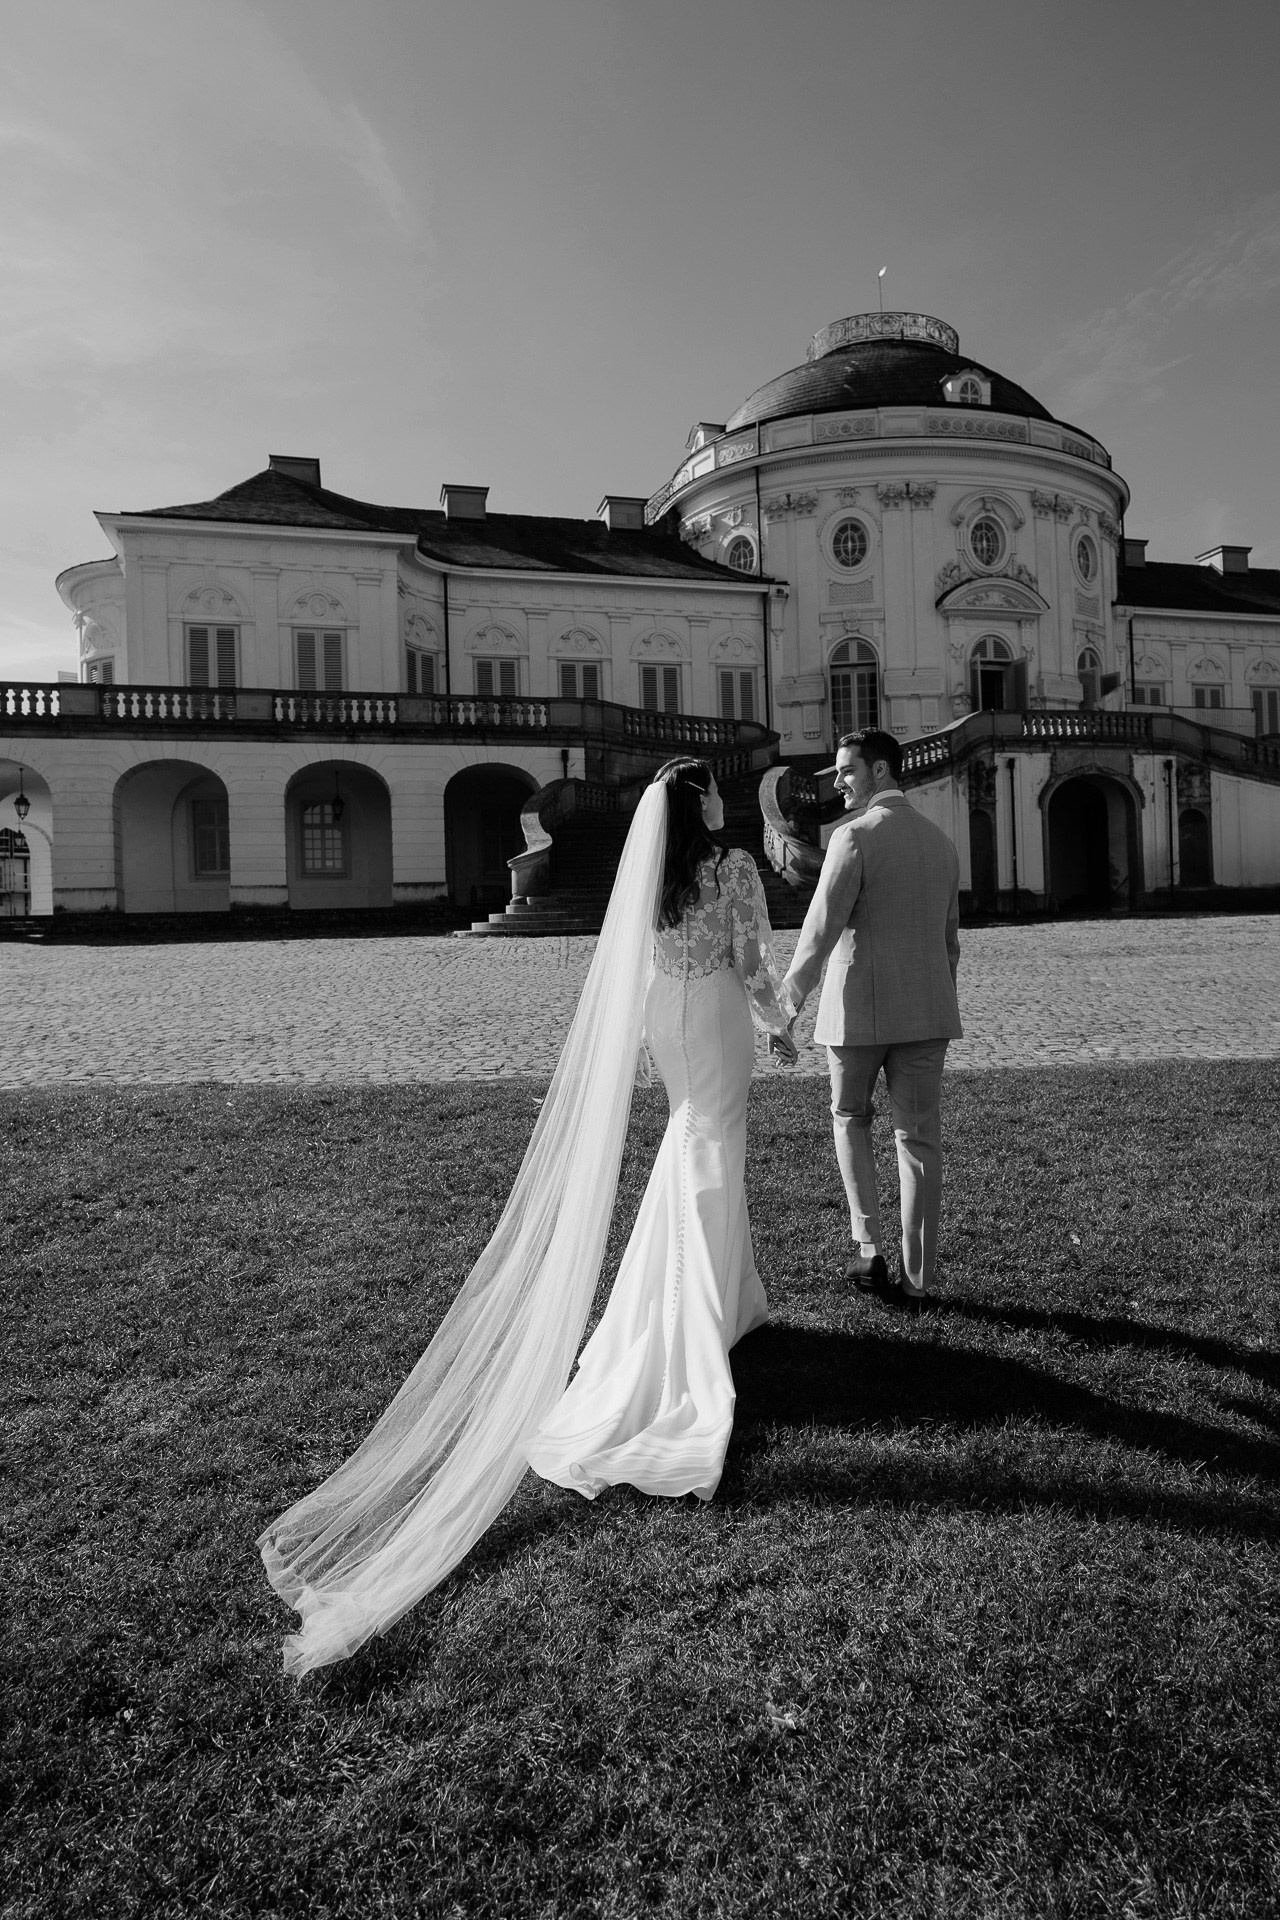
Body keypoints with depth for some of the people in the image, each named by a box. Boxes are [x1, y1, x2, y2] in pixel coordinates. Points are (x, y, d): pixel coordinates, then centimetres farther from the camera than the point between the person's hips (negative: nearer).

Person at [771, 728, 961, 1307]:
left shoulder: (855, 836, -11)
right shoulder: (940, 841, 12)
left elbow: (820, 931, -16)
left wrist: (787, 1006, -9)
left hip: (859, 1006, -5)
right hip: (926, 1009, 5)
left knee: (850, 1117, 17)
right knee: (919, 1138, 7)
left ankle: (868, 1247, 10)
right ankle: (917, 1278, 13)